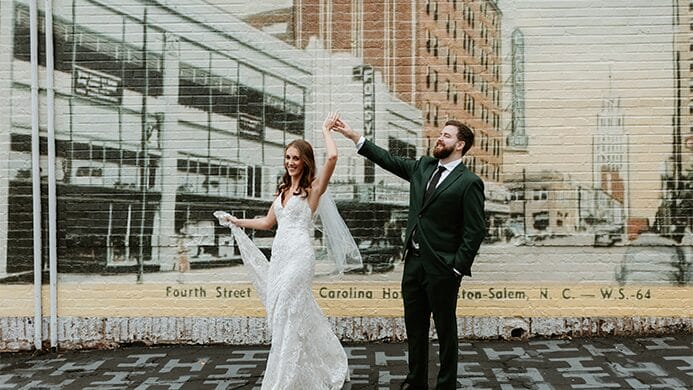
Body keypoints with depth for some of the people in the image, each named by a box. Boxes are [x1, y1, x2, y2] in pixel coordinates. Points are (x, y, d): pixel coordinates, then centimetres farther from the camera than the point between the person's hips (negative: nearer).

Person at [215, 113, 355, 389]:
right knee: (280, 314, 12)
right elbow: (268, 222, 28)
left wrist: (325, 130, -6)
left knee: (288, 315, -6)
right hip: (278, 255, 8)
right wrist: (236, 222, 29)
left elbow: (332, 157, -20)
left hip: (298, 255, -8)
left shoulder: (312, 188, -4)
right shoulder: (283, 190, 17)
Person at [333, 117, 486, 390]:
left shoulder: (469, 182, -11)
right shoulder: (424, 167, 9)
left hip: (441, 268, -7)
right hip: (413, 262, 7)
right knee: (414, 327, 16)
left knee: (445, 329, 7)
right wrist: (354, 136, 10)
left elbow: (475, 231, -12)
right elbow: (390, 160, 14)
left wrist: (458, 269, -14)